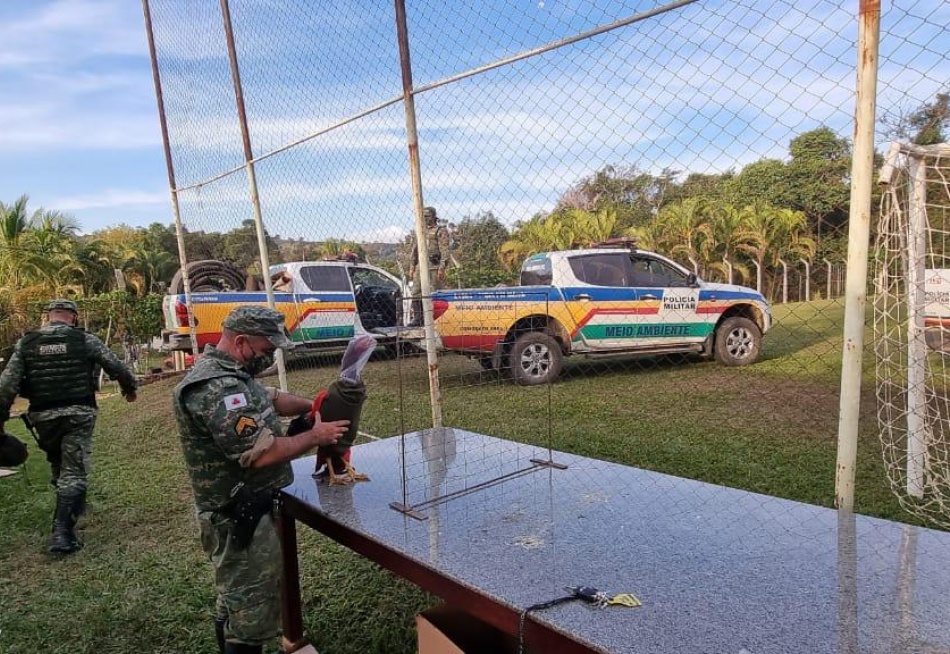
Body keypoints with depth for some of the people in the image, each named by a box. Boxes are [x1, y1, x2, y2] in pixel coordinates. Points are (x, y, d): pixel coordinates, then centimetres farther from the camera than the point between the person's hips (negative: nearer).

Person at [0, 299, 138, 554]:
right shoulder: (85, 340, -3)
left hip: (43, 417, 3)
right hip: (78, 414, -3)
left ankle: (72, 508, 42)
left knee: (58, 466, 24)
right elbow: (118, 367, 0)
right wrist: (130, 387, 19)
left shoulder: (25, 343, 3)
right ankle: (62, 533, -7)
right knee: (74, 472, 0)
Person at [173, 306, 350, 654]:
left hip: (243, 510, 11)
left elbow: (269, 397, 22)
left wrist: (311, 405, 7)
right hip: (238, 517, -11)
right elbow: (262, 453, -30)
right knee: (252, 612, 2)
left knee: (235, 602, 26)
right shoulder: (217, 388, -28)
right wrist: (315, 436, -17)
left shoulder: (230, 373, 7)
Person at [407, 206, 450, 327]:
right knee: (416, 293, 3)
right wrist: (411, 267, 13)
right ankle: (417, 319, 8)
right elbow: (413, 250, 22)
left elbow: (444, 251, -6)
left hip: (433, 266, -6)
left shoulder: (440, 231, 3)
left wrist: (442, 268, -14)